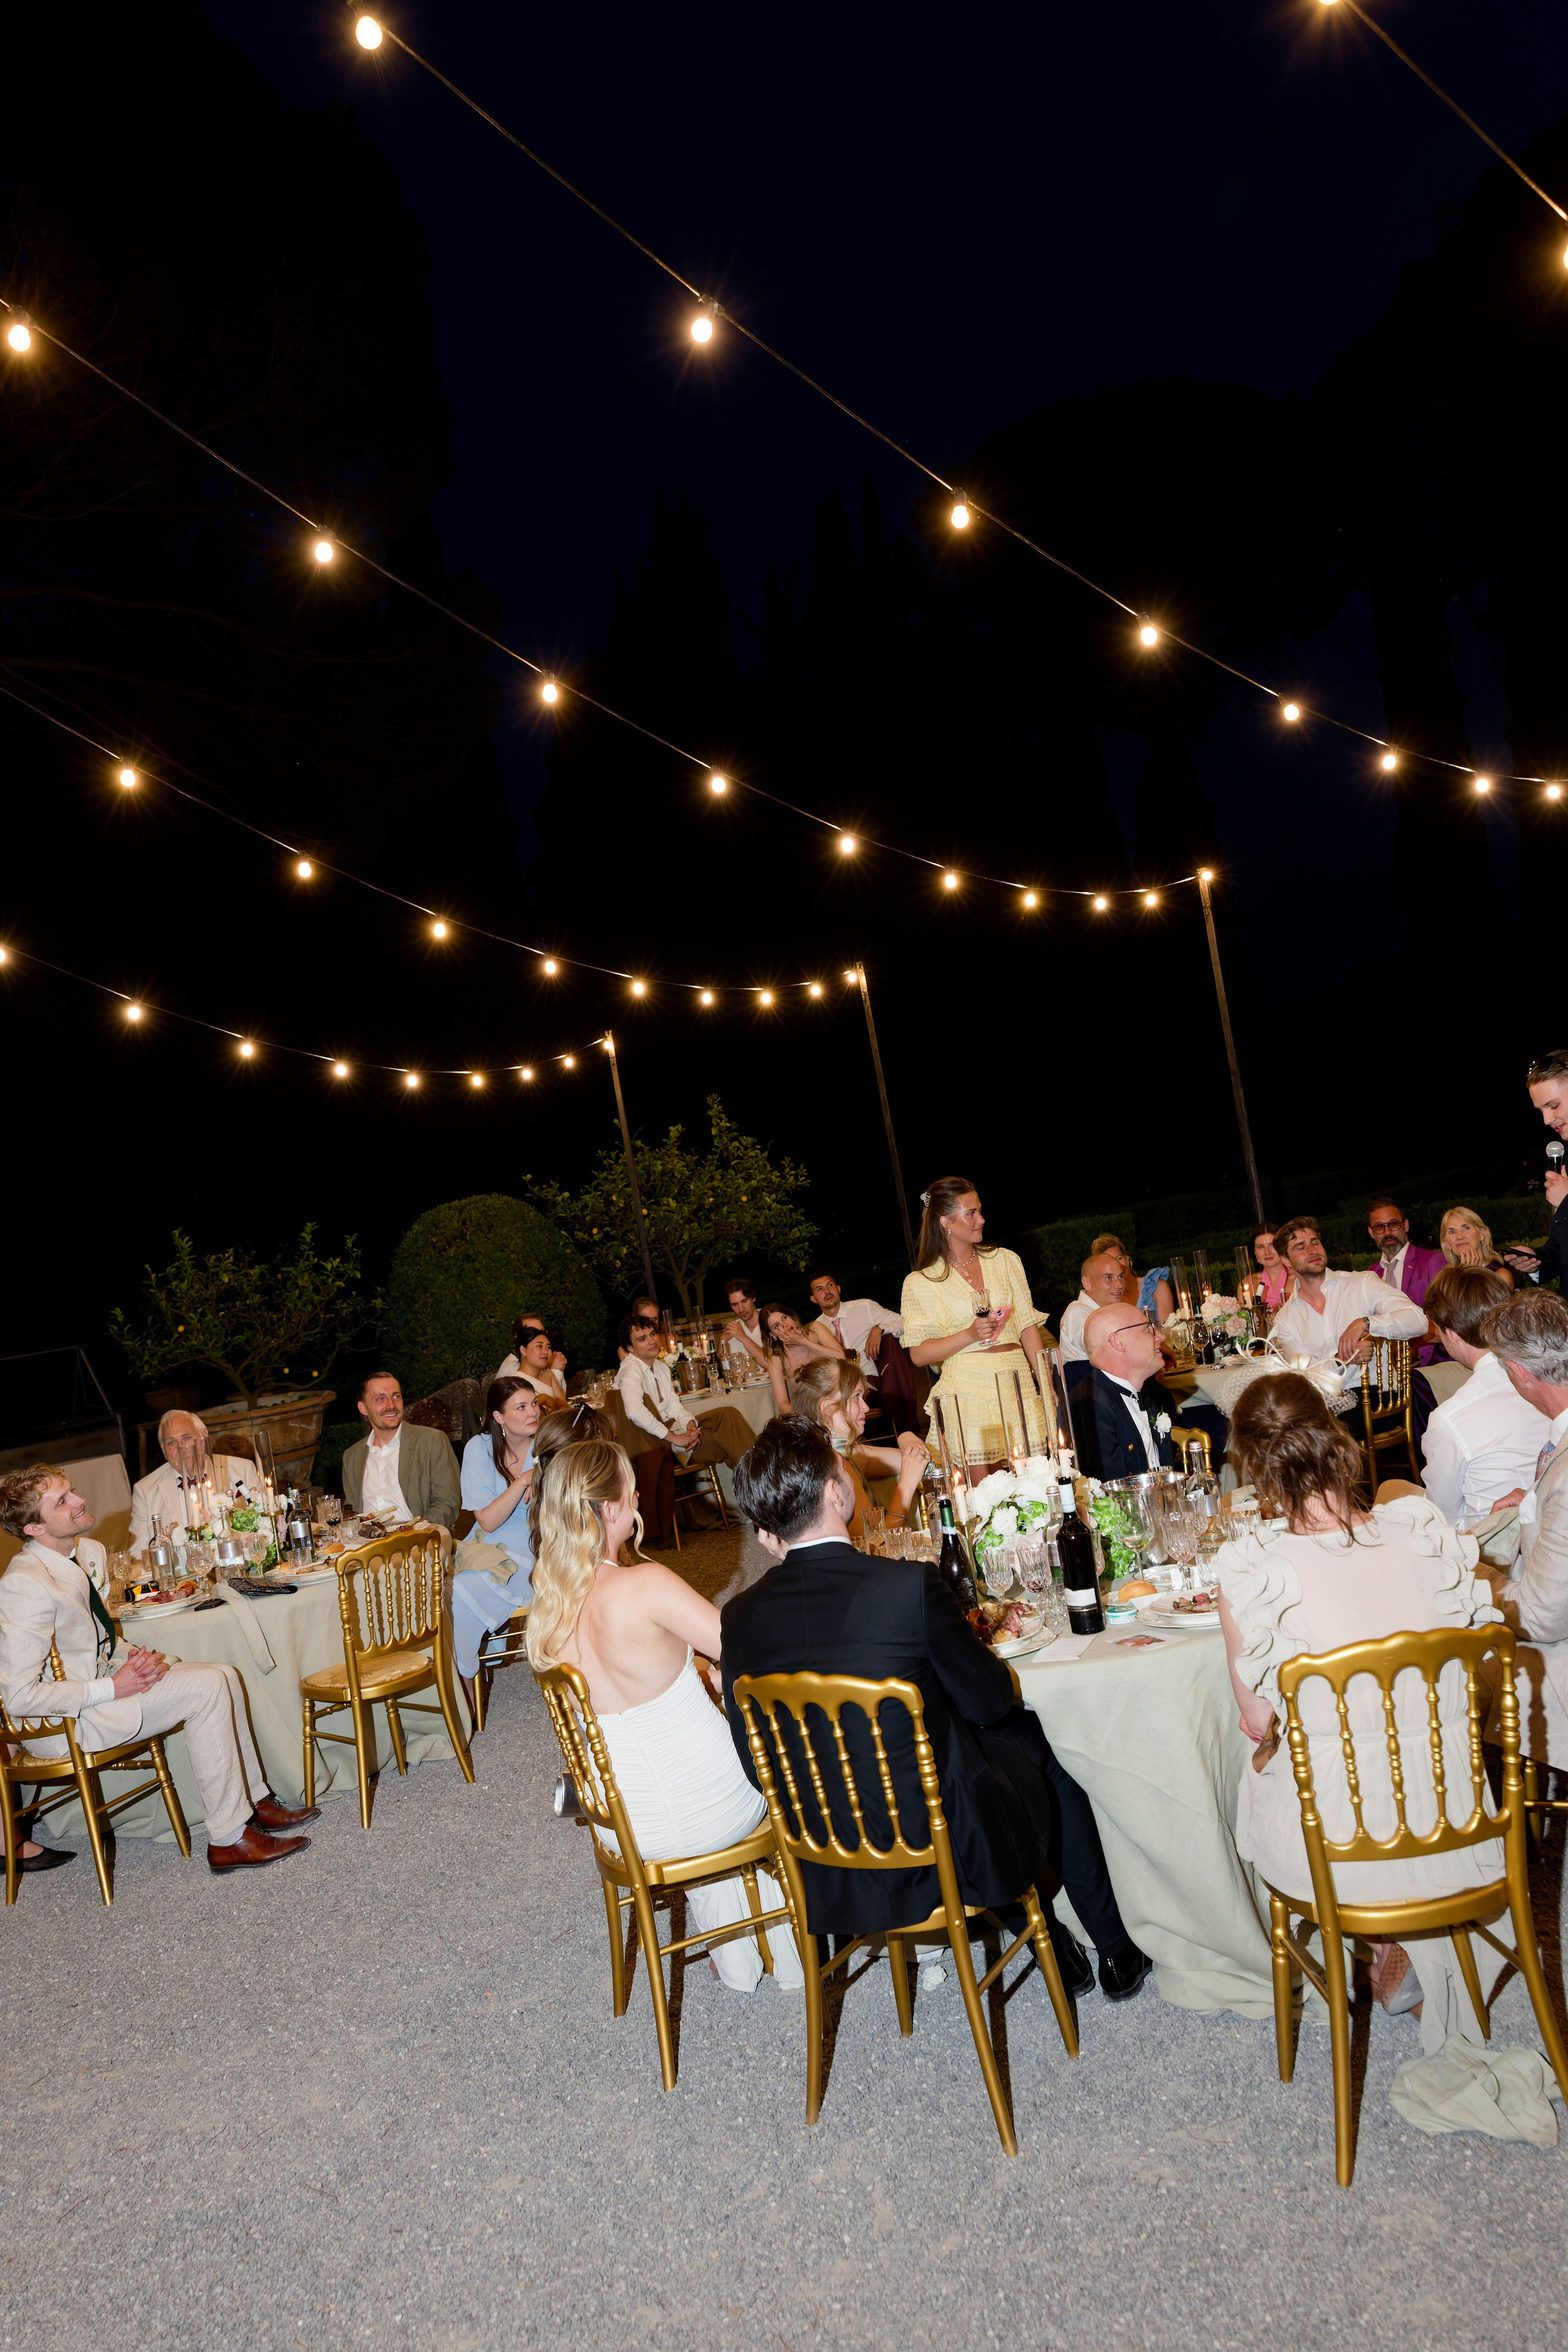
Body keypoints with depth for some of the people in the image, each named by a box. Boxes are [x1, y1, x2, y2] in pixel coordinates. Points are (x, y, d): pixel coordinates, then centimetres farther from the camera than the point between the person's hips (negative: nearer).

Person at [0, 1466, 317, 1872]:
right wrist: (114, 1687, -22)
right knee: (207, 1689, -19)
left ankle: (254, 1800, 10)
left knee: (225, 1677, -2)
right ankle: (228, 1839, -12)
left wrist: (133, 1657, -4)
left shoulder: (90, 1553, 3)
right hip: (62, 1723, -9)